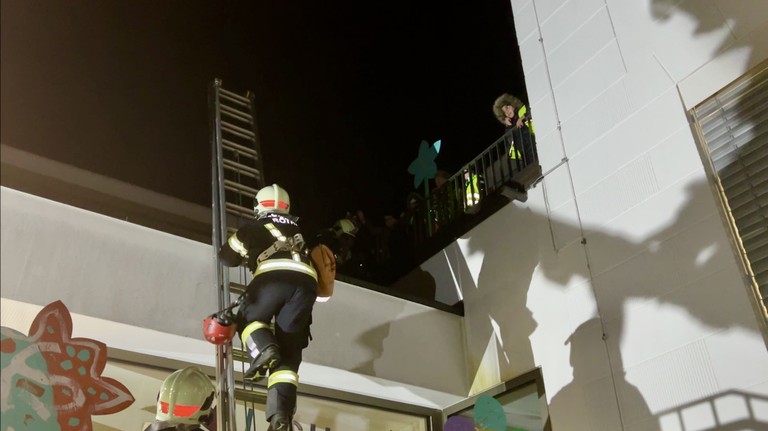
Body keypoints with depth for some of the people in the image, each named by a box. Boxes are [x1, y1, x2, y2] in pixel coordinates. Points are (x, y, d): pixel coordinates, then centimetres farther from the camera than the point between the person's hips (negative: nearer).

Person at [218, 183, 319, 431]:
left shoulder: (255, 227, 22)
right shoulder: (296, 230, 37)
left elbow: (228, 256, 29)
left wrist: (247, 254, 52)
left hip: (275, 277, -4)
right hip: (306, 282, 4)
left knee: (248, 318, 21)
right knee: (288, 352, 5)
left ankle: (263, 350, -13)